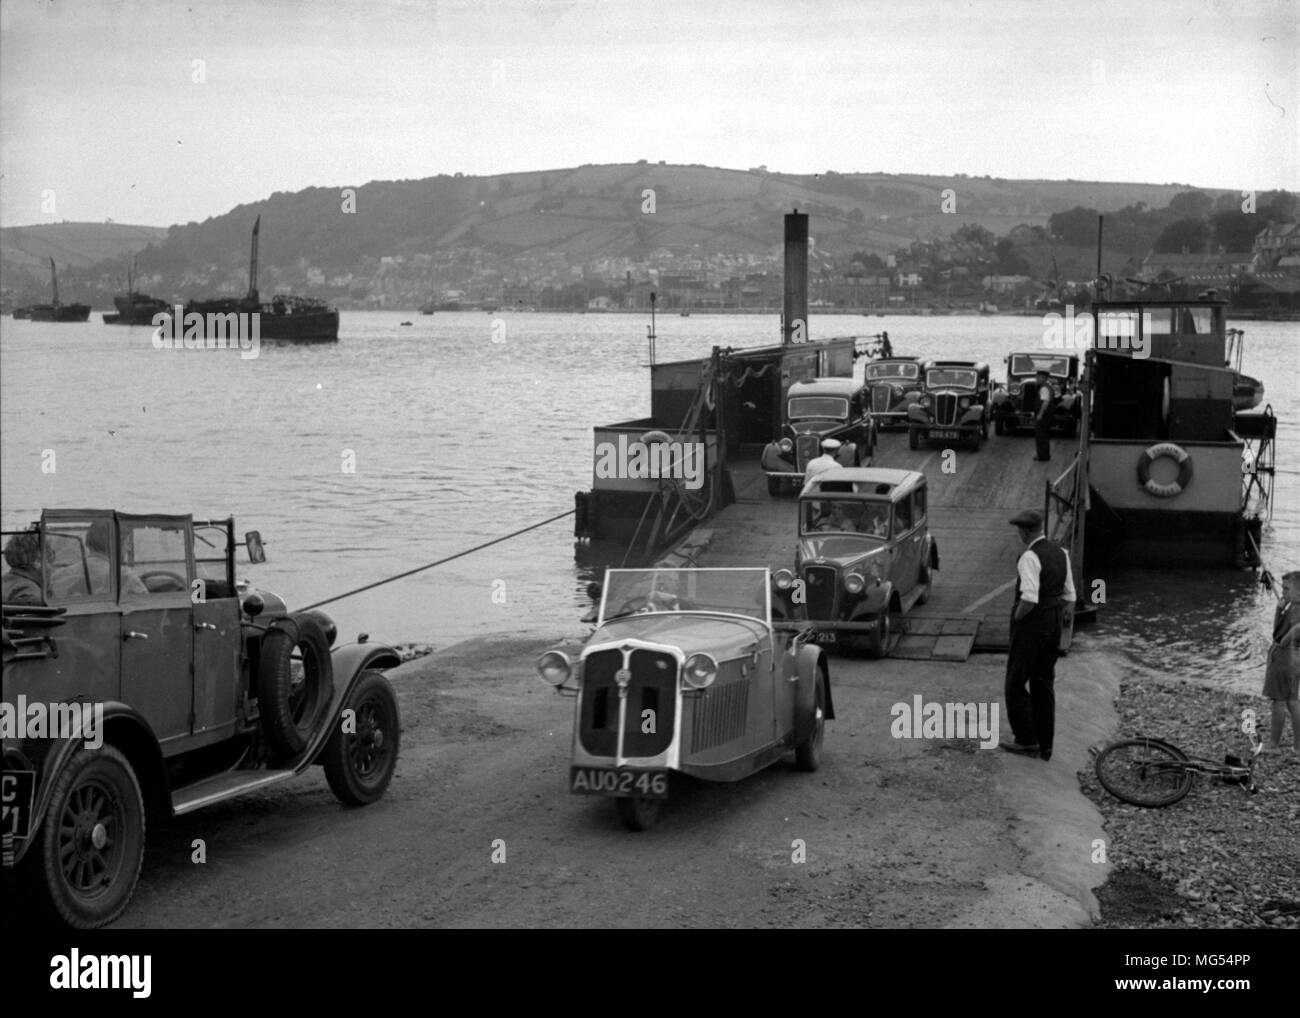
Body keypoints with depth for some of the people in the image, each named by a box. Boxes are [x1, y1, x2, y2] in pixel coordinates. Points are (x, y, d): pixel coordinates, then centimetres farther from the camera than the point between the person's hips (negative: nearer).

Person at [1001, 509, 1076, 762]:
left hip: (1030, 626, -8)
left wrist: (1016, 617, -12)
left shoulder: (1030, 557, -19)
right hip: (1054, 626, 8)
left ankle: (1027, 740, 5)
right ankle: (1045, 746, 17)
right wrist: (1060, 619, 16)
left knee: (1016, 684, 5)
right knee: (1044, 684, 14)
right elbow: (1069, 598, 9)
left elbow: (1029, 599, -28)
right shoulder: (1061, 553, 7)